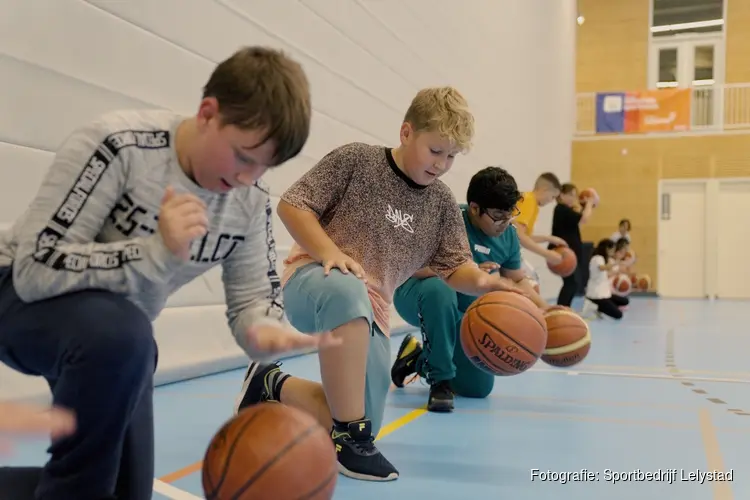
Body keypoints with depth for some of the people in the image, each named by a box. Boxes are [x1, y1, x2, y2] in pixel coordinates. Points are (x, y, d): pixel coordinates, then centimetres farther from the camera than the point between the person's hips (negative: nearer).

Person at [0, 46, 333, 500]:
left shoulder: (251, 201, -12)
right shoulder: (118, 145, -30)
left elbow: (254, 298, -8)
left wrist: (266, 333, -33)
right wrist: (157, 251, -43)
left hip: (120, 338, 6)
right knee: (120, 335, -39)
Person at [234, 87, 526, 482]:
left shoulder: (442, 204, 7)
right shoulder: (356, 159, -7)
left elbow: (456, 267, 7)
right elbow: (290, 205, -8)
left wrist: (481, 281, -17)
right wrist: (329, 252, -23)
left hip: (369, 313, 6)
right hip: (313, 279, -5)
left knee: (356, 427, -3)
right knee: (347, 289, -43)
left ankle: (272, 386, 22)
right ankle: (350, 434, -29)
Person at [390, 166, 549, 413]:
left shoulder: (508, 235, -6)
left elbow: (517, 281, 8)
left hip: (462, 314, 6)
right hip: (418, 296, -6)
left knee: (479, 387, 5)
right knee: (439, 289, -42)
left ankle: (418, 359, 30)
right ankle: (440, 380, -26)